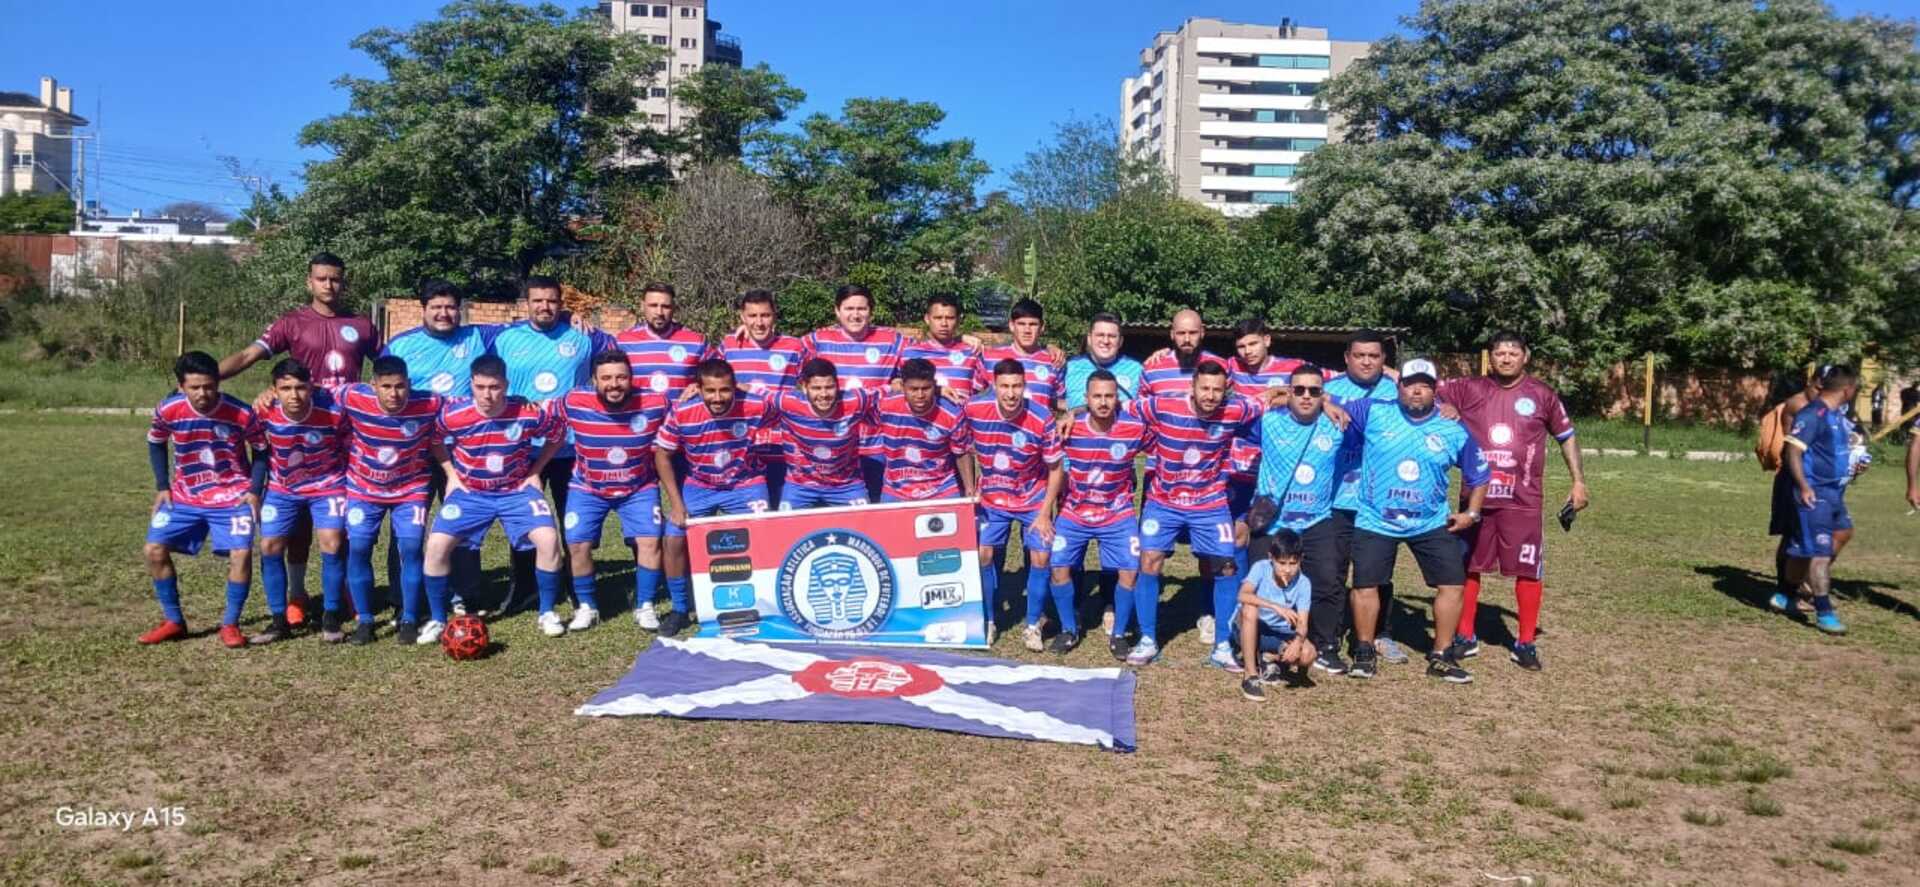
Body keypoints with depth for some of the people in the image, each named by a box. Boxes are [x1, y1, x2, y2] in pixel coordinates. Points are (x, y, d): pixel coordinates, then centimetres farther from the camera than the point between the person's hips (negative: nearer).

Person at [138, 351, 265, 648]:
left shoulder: (241, 413, -19)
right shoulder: (167, 410, -13)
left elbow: (261, 450, -3)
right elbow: (155, 444, 8)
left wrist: (254, 491, -10)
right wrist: (162, 486, 2)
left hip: (233, 496, -3)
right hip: (184, 496, 3)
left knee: (241, 553, -17)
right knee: (155, 549, -4)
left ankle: (230, 624, 1)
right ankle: (173, 621, 14)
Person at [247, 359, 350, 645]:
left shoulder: (333, 411, -27)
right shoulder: (265, 413, -21)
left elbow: (350, 449, -10)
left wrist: (351, 487, -4)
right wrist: (255, 490, 5)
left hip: (327, 484, -3)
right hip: (282, 488, 3)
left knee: (332, 546, -14)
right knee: (269, 547, -1)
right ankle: (279, 622, 12)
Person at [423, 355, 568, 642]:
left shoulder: (529, 413, -19)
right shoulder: (452, 415, -18)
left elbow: (558, 435, 2)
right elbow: (433, 440, 5)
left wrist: (535, 472, 1)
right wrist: (451, 473, 0)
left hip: (517, 490, -1)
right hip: (470, 492, 1)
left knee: (548, 538, -21)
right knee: (437, 544, -16)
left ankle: (547, 613, 0)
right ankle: (438, 620, 4)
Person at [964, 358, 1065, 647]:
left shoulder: (1041, 419, -24)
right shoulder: (974, 410, -20)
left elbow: (1055, 469, -12)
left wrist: (1044, 513, -13)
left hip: (1033, 499, -1)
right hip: (991, 498, 2)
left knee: (1040, 558, -6)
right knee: (983, 555, -3)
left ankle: (1032, 626, 12)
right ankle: (989, 622, 17)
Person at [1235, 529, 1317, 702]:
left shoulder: (1303, 583, -15)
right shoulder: (1261, 568, -20)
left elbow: (1302, 623, -20)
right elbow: (1243, 595, -37)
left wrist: (1298, 639, -42)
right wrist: (1276, 607, -48)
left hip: (1279, 634, 1)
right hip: (1251, 629, -1)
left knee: (1307, 653, -28)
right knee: (1250, 609, -36)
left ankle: (1276, 663, 8)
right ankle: (1251, 676, -26)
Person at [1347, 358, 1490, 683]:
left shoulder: (1454, 431, -2)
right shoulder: (1374, 414, -7)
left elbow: (1478, 475, 10)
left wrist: (1471, 512, 2)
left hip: (1432, 523, 2)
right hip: (1375, 521, -2)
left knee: (1452, 583, -2)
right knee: (1365, 584, -2)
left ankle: (1441, 657, 14)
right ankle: (1365, 653, 18)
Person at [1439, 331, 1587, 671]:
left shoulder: (1542, 395, 3)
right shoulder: (1469, 389, 2)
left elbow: (1566, 436, 13)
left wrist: (1579, 481, 8)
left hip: (1523, 502, -1)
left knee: (1528, 570, 2)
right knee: (1467, 566, 9)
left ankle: (1525, 643, 14)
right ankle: (1465, 637, 23)